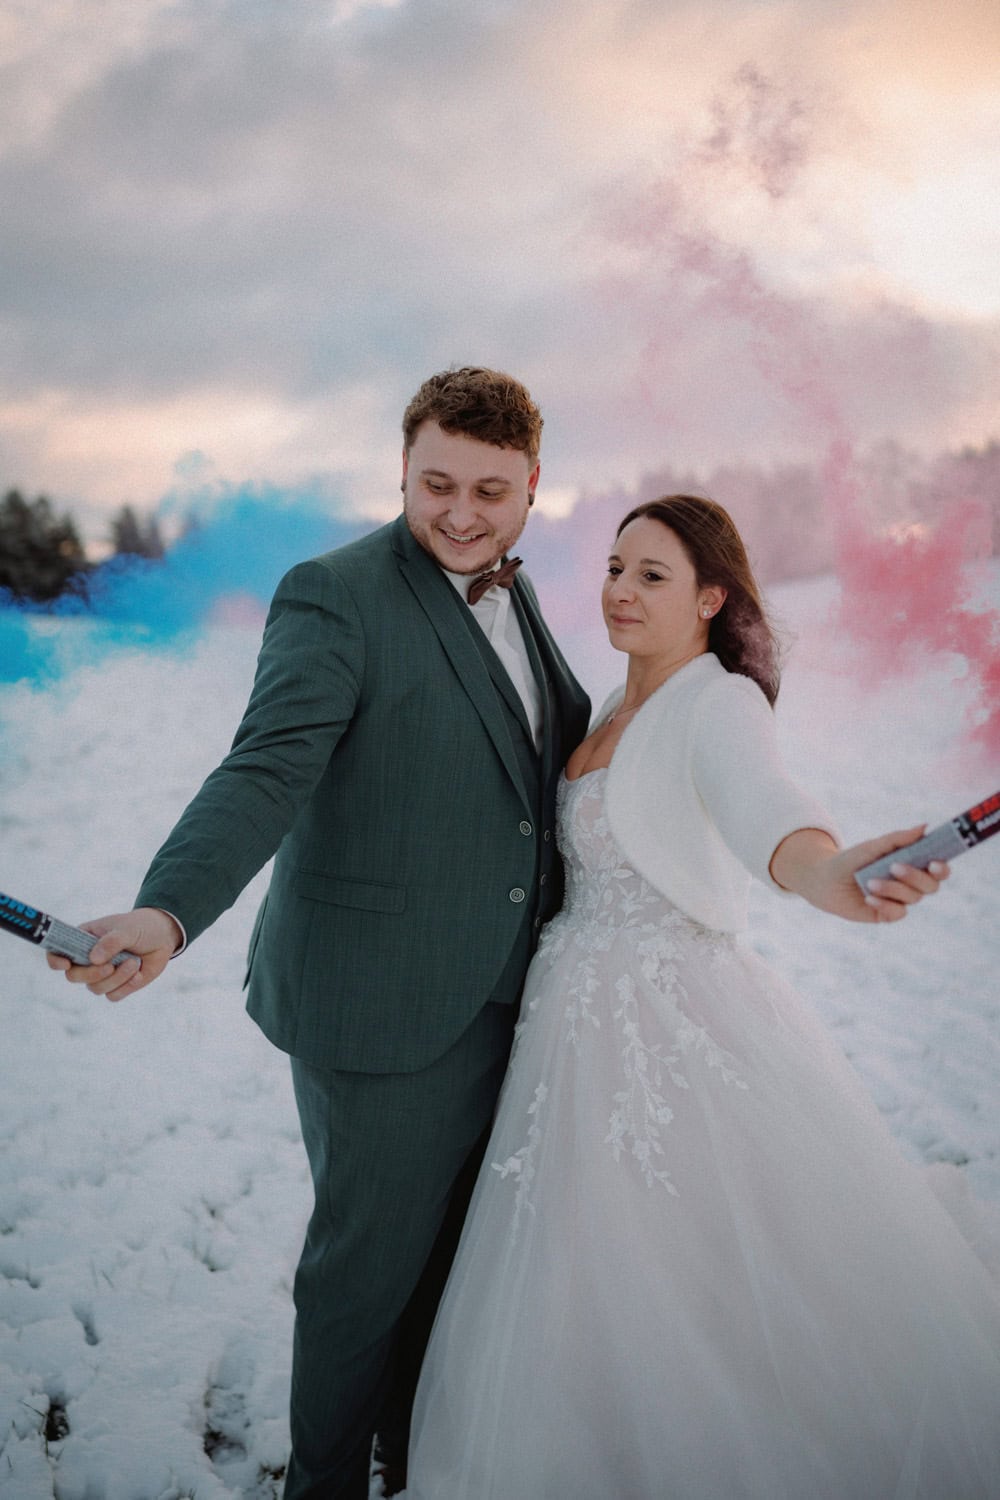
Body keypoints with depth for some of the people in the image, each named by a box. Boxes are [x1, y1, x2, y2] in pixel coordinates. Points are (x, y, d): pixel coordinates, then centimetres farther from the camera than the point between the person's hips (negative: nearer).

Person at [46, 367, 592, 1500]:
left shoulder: (513, 598, 8)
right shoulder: (334, 596, -17)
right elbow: (265, 774, -29)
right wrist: (167, 913, -42)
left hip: (495, 996, 8)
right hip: (381, 1002, -7)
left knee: (453, 1244, 22)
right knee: (371, 1257, 8)